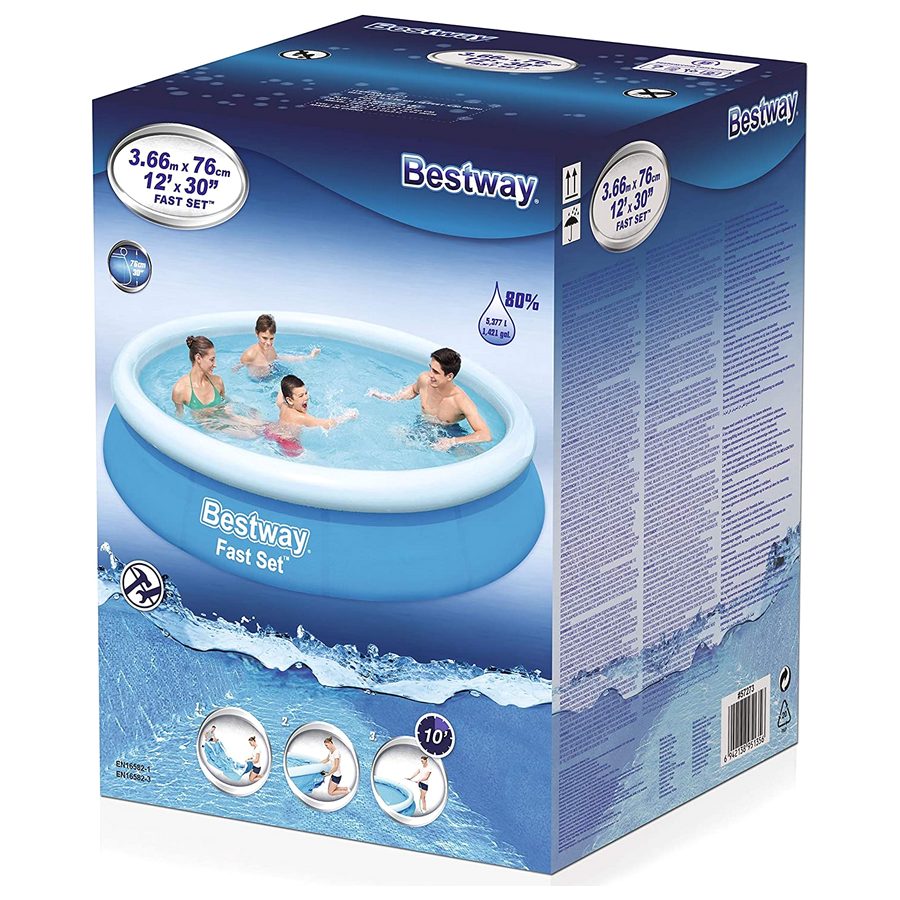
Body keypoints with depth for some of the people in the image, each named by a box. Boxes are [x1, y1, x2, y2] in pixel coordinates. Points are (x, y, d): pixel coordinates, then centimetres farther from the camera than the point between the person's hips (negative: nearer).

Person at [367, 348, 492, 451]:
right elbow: (413, 390, 13)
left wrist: (452, 442, -45)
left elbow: (485, 435, -36)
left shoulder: (461, 400, -32)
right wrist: (392, 398, -5)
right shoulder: (424, 379, -16)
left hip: (448, 434, -4)